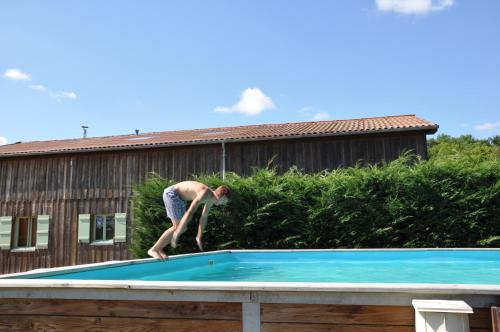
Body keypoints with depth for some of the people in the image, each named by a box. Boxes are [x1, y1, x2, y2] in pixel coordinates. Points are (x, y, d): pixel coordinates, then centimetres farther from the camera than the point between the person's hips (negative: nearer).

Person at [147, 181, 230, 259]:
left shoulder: (210, 199, 1)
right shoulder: (205, 194, -28)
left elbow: (204, 217, 13)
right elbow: (189, 213, -36)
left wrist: (199, 237, 16)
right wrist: (176, 234, -38)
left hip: (179, 198, 10)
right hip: (171, 193, -10)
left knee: (183, 227, 5)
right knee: (178, 227, -14)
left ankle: (159, 248, 11)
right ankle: (153, 249, -8)